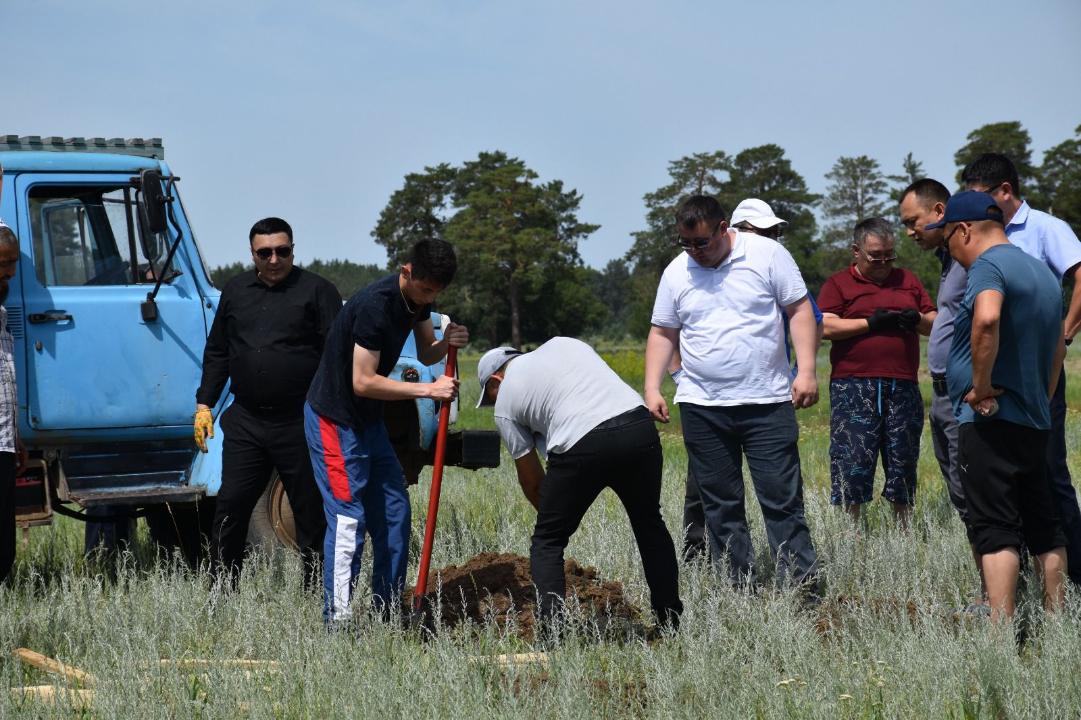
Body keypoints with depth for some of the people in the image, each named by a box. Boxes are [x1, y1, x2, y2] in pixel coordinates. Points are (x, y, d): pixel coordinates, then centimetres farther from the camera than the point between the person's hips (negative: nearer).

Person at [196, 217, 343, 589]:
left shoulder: (317, 291, 0)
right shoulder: (236, 291, 14)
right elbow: (217, 352, 21)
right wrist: (204, 404, 13)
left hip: (300, 424, -4)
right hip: (245, 422, 4)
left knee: (311, 512, 2)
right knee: (230, 506, 1)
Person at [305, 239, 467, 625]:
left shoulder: (418, 297, 1)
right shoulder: (374, 306, -27)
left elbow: (425, 354, 12)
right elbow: (363, 382, -27)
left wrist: (447, 343, -12)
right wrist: (428, 389, -25)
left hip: (369, 419, 10)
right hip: (334, 419, -9)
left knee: (394, 513, 10)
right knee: (348, 520, -14)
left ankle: (388, 614, 18)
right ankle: (337, 620, -12)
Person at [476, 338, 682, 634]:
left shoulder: (505, 403, 17)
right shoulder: (563, 343, 28)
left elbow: (530, 478, 21)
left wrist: (550, 513, 34)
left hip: (581, 445, -4)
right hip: (639, 425, 5)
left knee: (547, 541, 12)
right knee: (650, 524, 24)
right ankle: (670, 622, 28)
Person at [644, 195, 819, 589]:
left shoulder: (767, 254, -2)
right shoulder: (676, 272, 7)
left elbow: (800, 311, -1)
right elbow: (662, 333, 14)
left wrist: (806, 370, -9)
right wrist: (652, 388, 4)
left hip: (767, 402, -3)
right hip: (702, 407, 3)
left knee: (782, 497, -5)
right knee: (720, 503, 5)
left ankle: (801, 583, -2)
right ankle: (738, 585, 11)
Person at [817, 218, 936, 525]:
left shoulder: (908, 281, 19)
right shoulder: (838, 284, 7)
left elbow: (935, 324, 20)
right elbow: (826, 327, -7)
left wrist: (917, 319, -3)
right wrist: (871, 322, -13)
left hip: (903, 387, 4)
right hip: (854, 387, -4)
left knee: (903, 462, 6)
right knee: (852, 462, -7)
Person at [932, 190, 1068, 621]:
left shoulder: (987, 265, -11)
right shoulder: (1042, 272, 18)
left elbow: (987, 317, -32)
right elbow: (1058, 348, 27)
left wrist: (981, 386, -23)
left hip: (990, 420, -9)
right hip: (1035, 421, 9)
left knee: (994, 530, -9)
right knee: (1042, 526, 12)